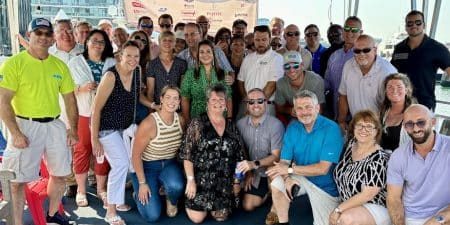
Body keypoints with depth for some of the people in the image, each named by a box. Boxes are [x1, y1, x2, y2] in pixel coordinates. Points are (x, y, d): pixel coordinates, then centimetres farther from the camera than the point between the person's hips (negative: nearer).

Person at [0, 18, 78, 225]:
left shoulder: (60, 65, 6)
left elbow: (69, 98, 11)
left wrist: (73, 128, 4)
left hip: (55, 125, 5)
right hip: (26, 126, -5)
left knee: (60, 173, 13)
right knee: (18, 179, 0)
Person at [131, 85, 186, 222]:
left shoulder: (180, 120, -8)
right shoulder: (149, 124, -25)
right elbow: (136, 155, -18)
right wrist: (142, 183, -16)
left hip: (169, 164, 4)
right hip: (147, 166, -4)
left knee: (177, 186, -32)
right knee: (152, 216, -13)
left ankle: (171, 202, 7)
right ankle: (140, 194, 21)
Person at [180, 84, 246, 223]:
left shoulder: (231, 127, 7)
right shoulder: (197, 124, -6)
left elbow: (239, 156, 10)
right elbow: (187, 154, -9)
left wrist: (237, 181, 7)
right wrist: (190, 180, -14)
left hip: (224, 183, 4)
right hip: (201, 179, -3)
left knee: (221, 217, 2)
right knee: (197, 218, -4)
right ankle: (190, 200, 27)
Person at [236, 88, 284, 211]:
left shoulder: (276, 125, -20)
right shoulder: (240, 124, -6)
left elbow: (276, 156, -20)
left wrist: (255, 164, -33)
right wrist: (247, 172, -4)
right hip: (253, 174, 4)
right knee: (248, 206, -2)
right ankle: (267, 193, 28)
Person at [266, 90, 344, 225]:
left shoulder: (331, 129, -23)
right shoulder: (292, 128, -8)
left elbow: (323, 168, -27)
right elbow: (284, 161, -8)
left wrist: (290, 169, -25)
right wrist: (287, 178, -30)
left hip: (327, 186, -3)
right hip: (302, 178, 3)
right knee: (277, 184, -21)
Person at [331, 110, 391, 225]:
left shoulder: (379, 158, -18)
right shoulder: (350, 144, 2)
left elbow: (367, 195, -21)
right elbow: (341, 176, 14)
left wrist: (338, 209, -17)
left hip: (376, 208, -6)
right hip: (349, 206, 7)